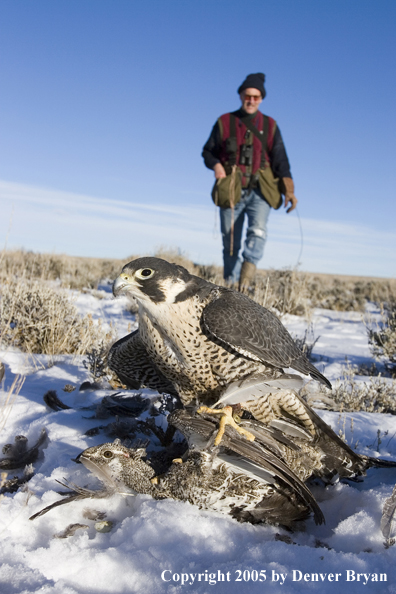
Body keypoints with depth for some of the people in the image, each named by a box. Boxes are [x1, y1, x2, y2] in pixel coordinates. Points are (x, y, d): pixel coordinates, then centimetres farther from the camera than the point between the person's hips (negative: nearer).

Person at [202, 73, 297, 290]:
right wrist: (216, 165, -10)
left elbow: (280, 160, 6)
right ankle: (231, 285, 8)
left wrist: (289, 190, -6)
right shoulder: (224, 122, 9)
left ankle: (249, 265, -37)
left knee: (258, 230, -26)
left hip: (259, 191, 0)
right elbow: (208, 151, 13)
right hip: (231, 191, 0)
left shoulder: (269, 126, 11)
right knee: (230, 243, 1)